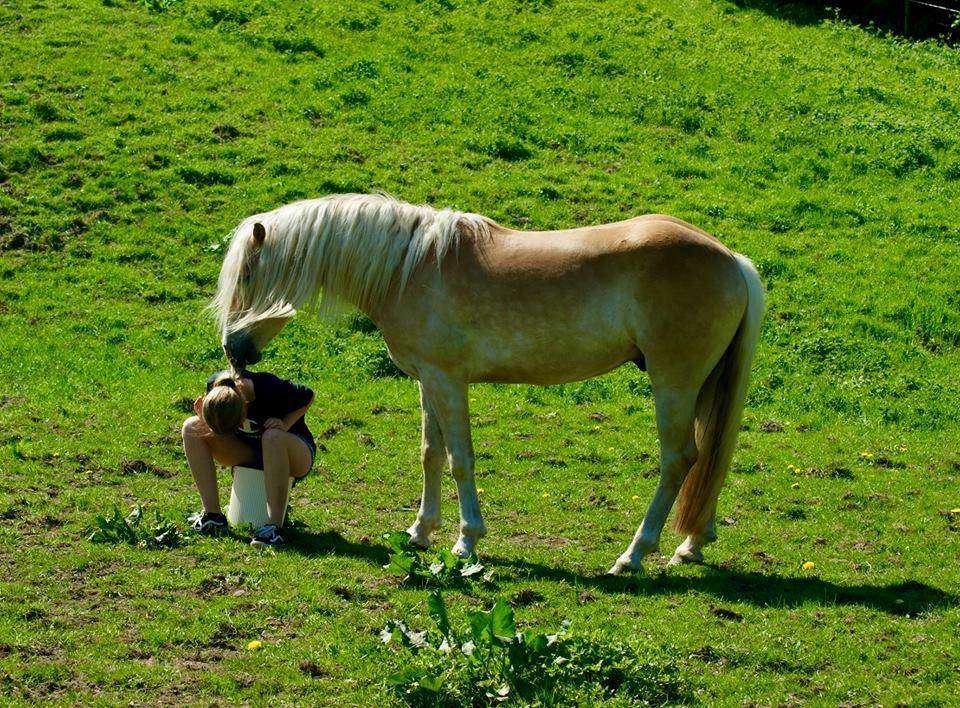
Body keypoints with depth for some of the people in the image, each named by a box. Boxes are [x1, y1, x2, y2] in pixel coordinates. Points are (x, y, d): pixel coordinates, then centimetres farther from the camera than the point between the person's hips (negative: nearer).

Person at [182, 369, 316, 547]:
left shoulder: (271, 390, -32)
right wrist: (204, 418, -23)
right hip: (249, 452, 5)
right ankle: (212, 513, -18)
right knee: (191, 427, -15)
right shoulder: (215, 385, -20)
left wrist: (285, 424, -26)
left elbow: (308, 396, -12)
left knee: (273, 436, -41)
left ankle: (274, 526, -40)